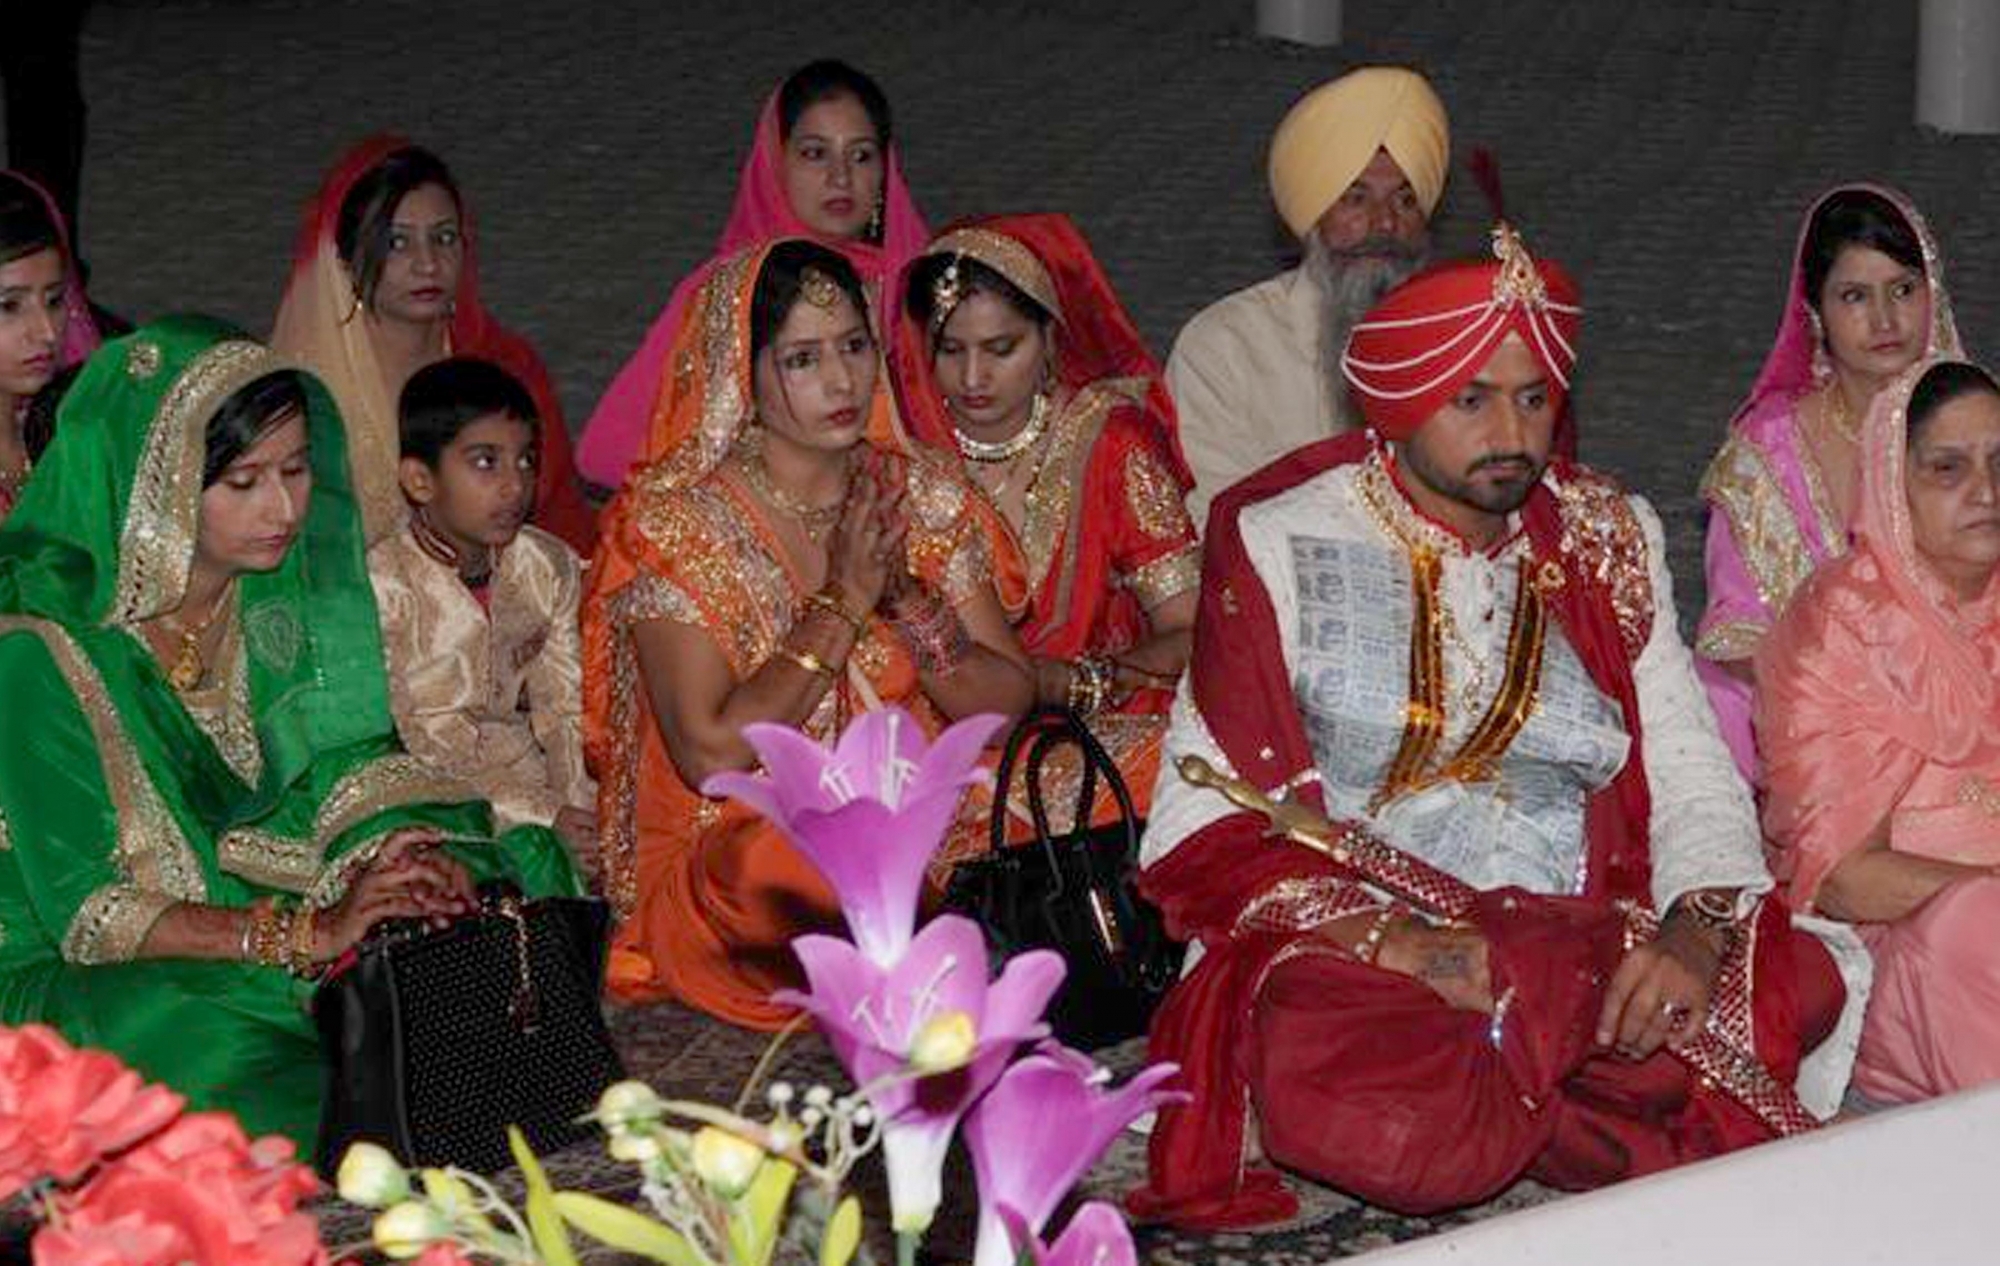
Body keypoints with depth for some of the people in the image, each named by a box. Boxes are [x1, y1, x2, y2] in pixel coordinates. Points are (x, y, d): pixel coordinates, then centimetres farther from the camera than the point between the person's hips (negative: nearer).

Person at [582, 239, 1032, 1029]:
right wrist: (844, 601, -16)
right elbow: (712, 753, -18)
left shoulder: (920, 494, 6)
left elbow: (1008, 701, 1)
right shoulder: (677, 522, -8)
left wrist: (906, 600, -15)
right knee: (785, 870, -37)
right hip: (735, 842, -4)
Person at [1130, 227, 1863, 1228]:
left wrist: (1697, 932, -14)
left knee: (1793, 988, -27)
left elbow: (1693, 780, 10)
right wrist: (1391, 941, -20)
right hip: (1341, 951, -3)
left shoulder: (1606, 545, 15)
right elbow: (1203, 827, -5)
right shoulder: (1280, 541, 3)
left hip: (1581, 949, 3)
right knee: (1393, 1130, -38)